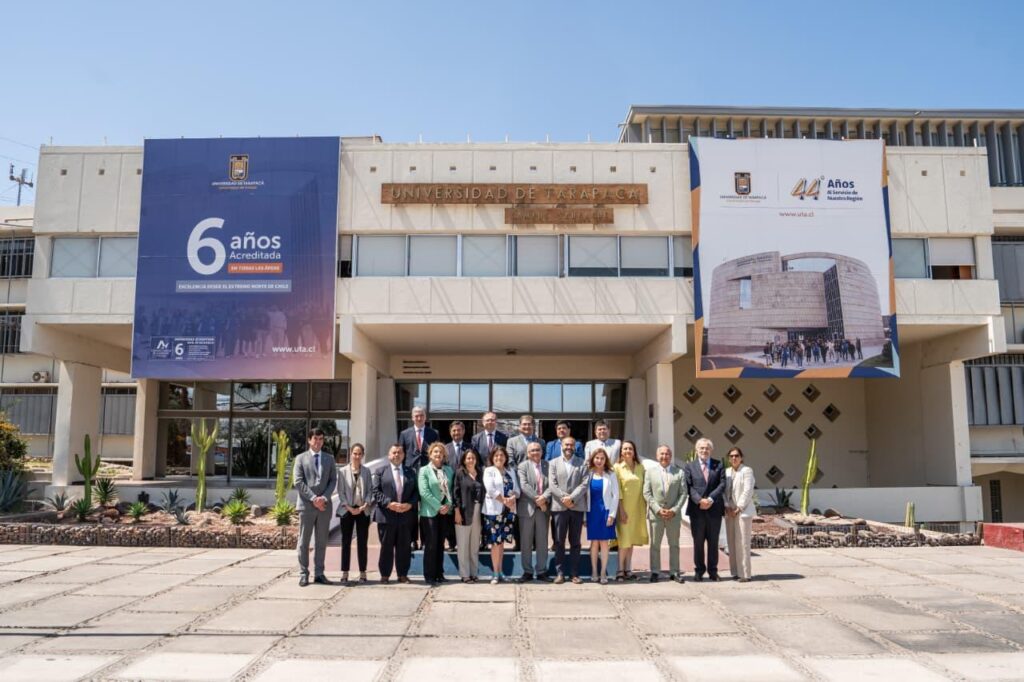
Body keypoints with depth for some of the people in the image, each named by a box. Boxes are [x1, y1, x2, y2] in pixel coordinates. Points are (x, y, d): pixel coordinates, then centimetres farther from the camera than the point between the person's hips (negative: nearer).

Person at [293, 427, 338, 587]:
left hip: (324, 505, 3)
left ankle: (319, 573, 11)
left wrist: (324, 497, -9)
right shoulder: (301, 458, 5)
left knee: (322, 542, 5)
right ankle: (303, 574, 8)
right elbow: (298, 482, -4)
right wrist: (313, 498, -12)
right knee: (304, 541, 1)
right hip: (306, 505, -2)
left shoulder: (329, 459, 13)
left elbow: (333, 480, 7)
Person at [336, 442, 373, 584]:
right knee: (346, 542, 3)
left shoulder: (366, 471, 6)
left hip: (363, 510, 1)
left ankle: (362, 573, 11)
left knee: (362, 542, 4)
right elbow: (341, 491, -2)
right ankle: (344, 573, 9)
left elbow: (370, 490, 4)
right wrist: (349, 507, -11)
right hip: (347, 510, -1)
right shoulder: (343, 471, 1)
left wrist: (365, 505, -11)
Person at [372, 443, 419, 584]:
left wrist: (410, 504, -9)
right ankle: (385, 574, 13)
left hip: (406, 515, 2)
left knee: (404, 547, 5)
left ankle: (403, 574, 15)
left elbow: (416, 492, 9)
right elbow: (376, 492, -2)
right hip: (386, 515, -2)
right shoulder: (381, 472, 7)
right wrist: (389, 503, -15)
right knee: (386, 546, 3)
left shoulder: (410, 473, 13)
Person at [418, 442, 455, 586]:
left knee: (440, 544, 9)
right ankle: (429, 576, 2)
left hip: (445, 512, 5)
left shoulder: (449, 470, 12)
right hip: (430, 512, -5)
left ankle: (439, 574, 16)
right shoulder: (424, 470, -3)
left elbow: (451, 489, 10)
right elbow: (424, 492, -12)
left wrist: (449, 504, -6)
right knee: (431, 544, -5)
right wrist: (439, 507, -14)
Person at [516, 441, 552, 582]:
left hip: (543, 507, 2)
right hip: (527, 508, -2)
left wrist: (544, 498, -18)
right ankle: (527, 571, 12)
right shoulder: (523, 466, 0)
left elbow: (551, 484, -1)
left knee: (542, 541, 7)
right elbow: (524, 485, -12)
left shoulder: (548, 465, 8)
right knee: (526, 542, 4)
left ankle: (541, 571, 15)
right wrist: (537, 499, -18)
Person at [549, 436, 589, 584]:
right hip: (559, 507, 0)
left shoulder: (582, 463, 8)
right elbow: (553, 485, 1)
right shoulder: (554, 463, 10)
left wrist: (571, 498, -14)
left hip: (577, 506, 0)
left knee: (575, 542, 5)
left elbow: (584, 484, -2)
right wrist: (564, 498, -13)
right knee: (559, 541, 1)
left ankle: (575, 573, 9)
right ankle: (560, 572, 7)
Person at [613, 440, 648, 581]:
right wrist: (621, 509, -13)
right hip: (624, 508, -4)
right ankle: (620, 570, 1)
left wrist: (645, 507, 5)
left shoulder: (640, 467, 9)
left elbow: (643, 488, 10)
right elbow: (617, 490, -8)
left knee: (631, 540, 7)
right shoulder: (617, 467, -3)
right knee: (624, 540, -6)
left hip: (637, 508, 4)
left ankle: (628, 569, 14)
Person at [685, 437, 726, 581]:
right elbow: (689, 487, -3)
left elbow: (722, 484, -2)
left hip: (714, 508, 1)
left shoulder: (718, 465, 8)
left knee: (713, 541, 7)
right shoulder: (690, 467, 7)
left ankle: (713, 570, 16)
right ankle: (699, 570, 14)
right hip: (696, 510, -1)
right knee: (698, 541, 5)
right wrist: (699, 500, -17)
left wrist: (711, 499, -14)